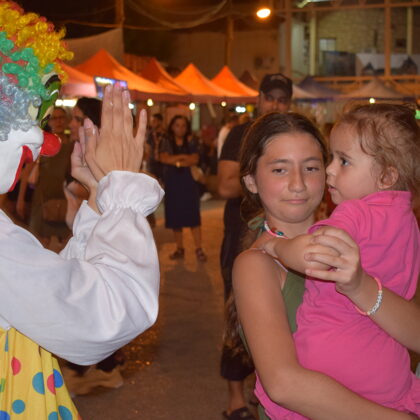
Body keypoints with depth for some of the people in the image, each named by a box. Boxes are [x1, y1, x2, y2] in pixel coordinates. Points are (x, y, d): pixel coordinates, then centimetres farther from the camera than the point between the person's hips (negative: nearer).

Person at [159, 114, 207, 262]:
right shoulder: (167, 142, 7)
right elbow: (164, 158, -8)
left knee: (193, 215, -6)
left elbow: (194, 160, -7)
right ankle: (179, 249, 12)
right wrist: (183, 157, -12)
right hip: (172, 182, 2)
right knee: (175, 216, 3)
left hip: (188, 181, -2)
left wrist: (175, 161, -13)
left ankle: (198, 249, -6)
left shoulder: (191, 141, 5)